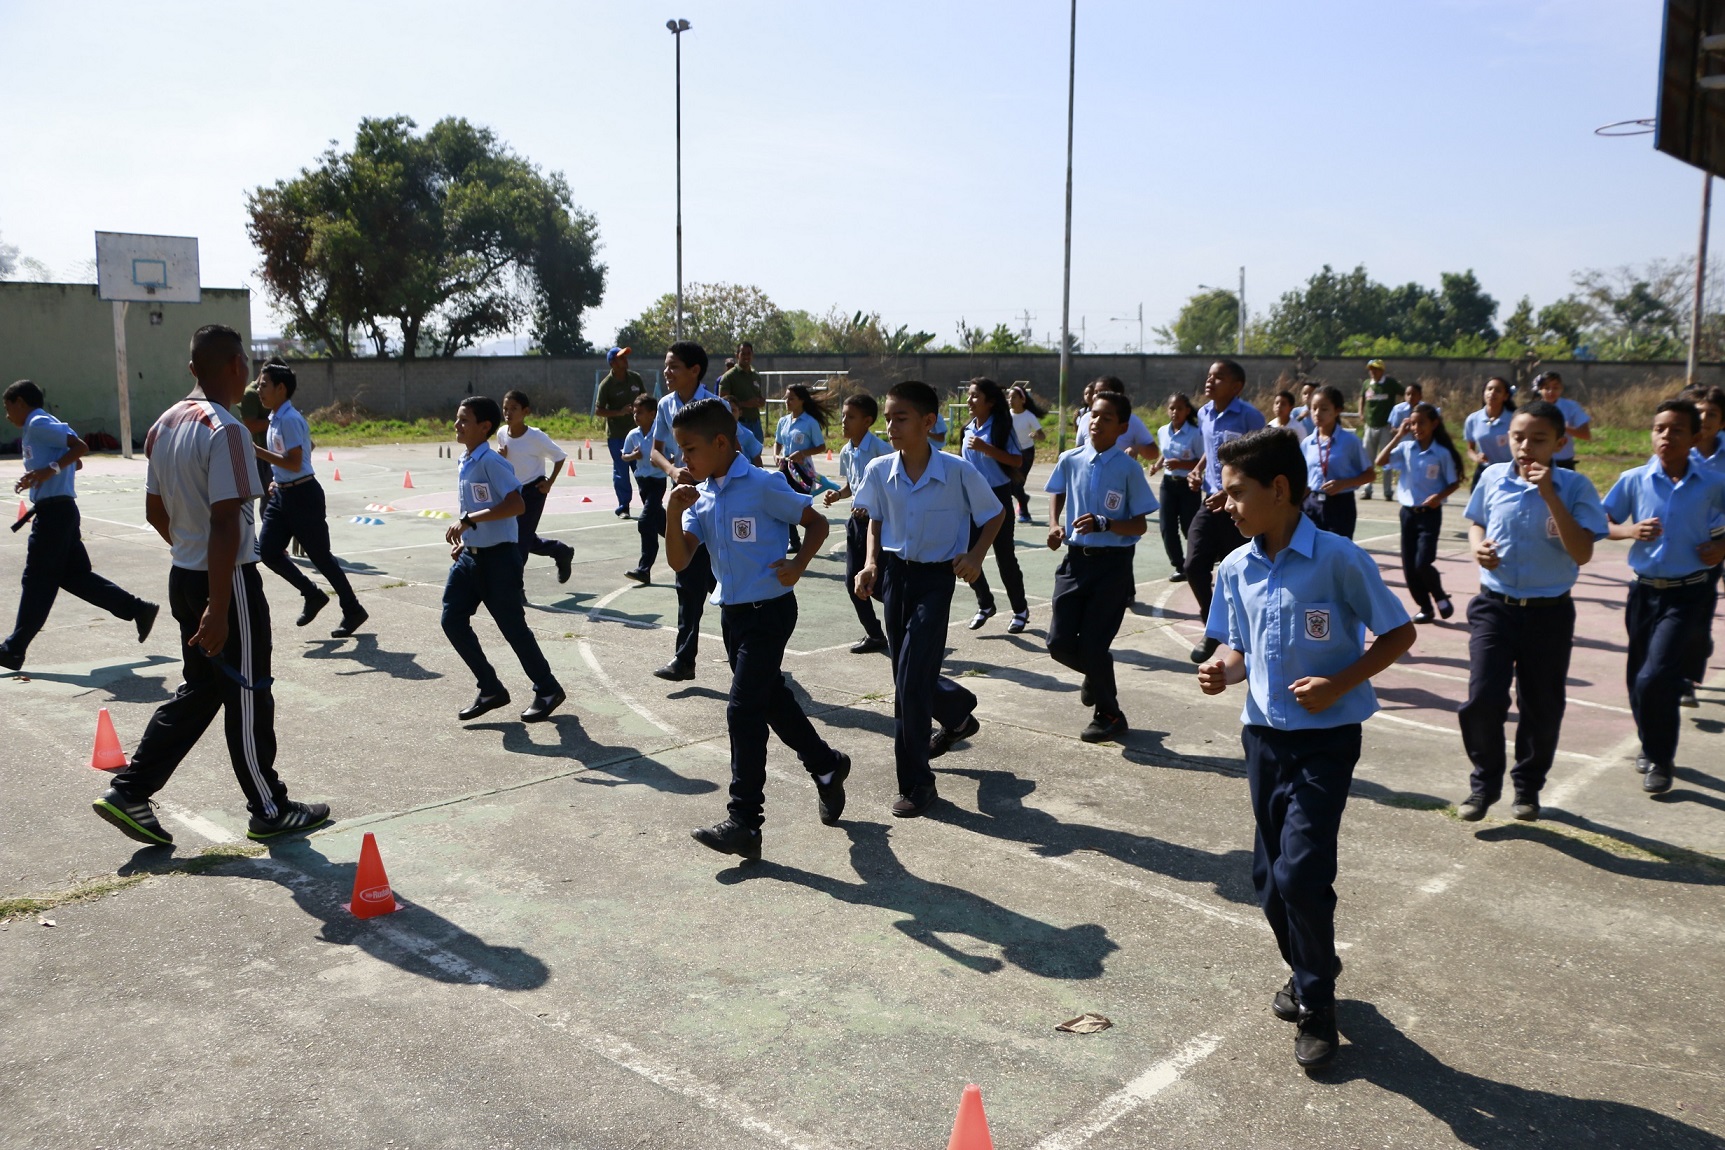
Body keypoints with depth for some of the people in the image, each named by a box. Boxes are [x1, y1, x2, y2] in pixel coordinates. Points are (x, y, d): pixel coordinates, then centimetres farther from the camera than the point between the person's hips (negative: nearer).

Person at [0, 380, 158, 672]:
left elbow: (81, 447, -20)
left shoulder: (39, 425, -9)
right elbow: (75, 462, 25)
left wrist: (50, 469, -26)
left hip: (53, 511, -10)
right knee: (75, 575, 11)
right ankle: (139, 610, 8)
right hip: (60, 509, 10)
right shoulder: (42, 427, 20)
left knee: (37, 581, -4)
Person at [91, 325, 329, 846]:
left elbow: (154, 510, 15)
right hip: (228, 582, -8)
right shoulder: (226, 430, -20)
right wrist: (218, 610, -26)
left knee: (199, 690, 19)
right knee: (247, 697, 4)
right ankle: (270, 811, 17)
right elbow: (226, 522, -25)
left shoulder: (165, 425, 7)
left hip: (183, 575, 8)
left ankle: (129, 792, 16)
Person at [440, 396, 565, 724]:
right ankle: (491, 689, 15)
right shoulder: (463, 464, 11)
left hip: (498, 557, -9)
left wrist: (468, 521, -27)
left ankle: (548, 690, 16)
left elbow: (516, 504, -27)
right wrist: (463, 541, 11)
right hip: (470, 556, 9)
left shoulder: (491, 462, -16)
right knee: (452, 620, 3)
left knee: (512, 626, -1)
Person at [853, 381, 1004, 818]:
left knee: (911, 679, -11)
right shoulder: (879, 471, -6)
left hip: (935, 577, -5)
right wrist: (871, 562, -2)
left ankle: (915, 782, 2)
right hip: (894, 572, 5)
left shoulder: (958, 471, -16)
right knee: (908, 676, 14)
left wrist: (976, 554, -14)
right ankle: (958, 711, 48)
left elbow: (995, 514, 0)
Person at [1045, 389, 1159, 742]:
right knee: (1060, 642, -1)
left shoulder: (1128, 468, -10)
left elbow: (1139, 525, -6)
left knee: (1094, 645, -5)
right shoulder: (1070, 460, 1)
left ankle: (1109, 716, 19)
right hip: (1076, 558, 4)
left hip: (1113, 563, -4)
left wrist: (1104, 524, -23)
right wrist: (1054, 524, 4)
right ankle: (1098, 673, 34)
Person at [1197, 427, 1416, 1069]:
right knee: (1268, 875, 12)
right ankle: (1308, 973, 37)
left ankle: (1316, 1004, 10)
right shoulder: (1236, 569, 2)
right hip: (1262, 734, 6)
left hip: (1325, 738, -6)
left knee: (1301, 873, -12)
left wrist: (1339, 684, -20)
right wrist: (1224, 669, -9)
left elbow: (1398, 635, -7)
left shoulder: (1338, 559, -14)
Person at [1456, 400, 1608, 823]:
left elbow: (1582, 553, -18)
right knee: (1482, 698, -9)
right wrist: (1478, 546, -6)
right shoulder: (1492, 478, -1)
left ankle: (1528, 785, 33)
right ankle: (1485, 782, 14)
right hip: (1494, 607, 1)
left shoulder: (1575, 487, -8)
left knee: (1542, 708, 10)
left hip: (1549, 613, -1)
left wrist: (1550, 495, -23)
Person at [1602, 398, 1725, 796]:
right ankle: (1652, 747, 36)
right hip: (1645, 591, 3)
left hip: (1688, 595, -3)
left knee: (1654, 679, -14)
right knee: (1638, 679, 12)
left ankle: (1660, 761, 5)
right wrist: (1631, 530, -15)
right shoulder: (1634, 480, -1)